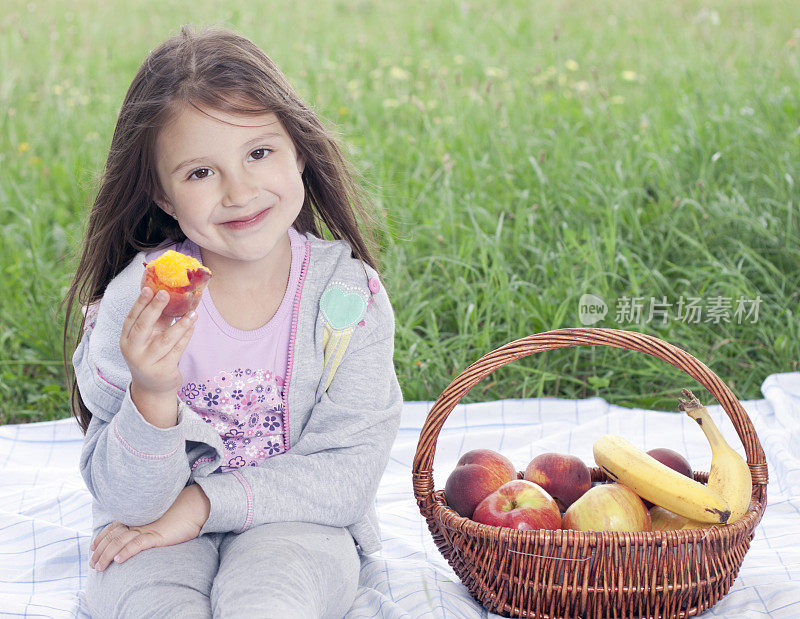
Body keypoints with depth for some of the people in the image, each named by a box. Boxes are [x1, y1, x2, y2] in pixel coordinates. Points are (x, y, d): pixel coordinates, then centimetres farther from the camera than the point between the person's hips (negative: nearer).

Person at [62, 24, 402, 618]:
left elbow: (347, 469, -9)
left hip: (292, 520, 0)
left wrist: (203, 503, -17)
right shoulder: (138, 299, -12)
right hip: (157, 528, 1)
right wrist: (153, 398, -33)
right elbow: (127, 498, -12)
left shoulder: (351, 297, -10)